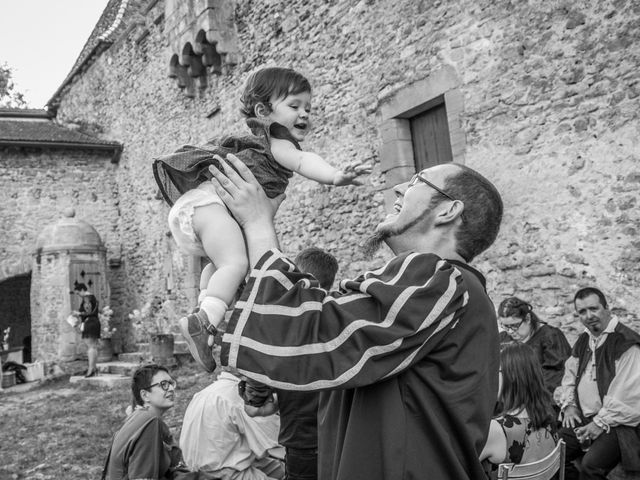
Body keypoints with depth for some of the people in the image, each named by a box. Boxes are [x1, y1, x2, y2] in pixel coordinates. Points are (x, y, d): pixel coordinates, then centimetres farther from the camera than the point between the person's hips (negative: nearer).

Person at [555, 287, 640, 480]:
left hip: (617, 424, -7)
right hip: (583, 419, 7)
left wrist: (601, 423, -16)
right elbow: (569, 375, 23)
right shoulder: (583, 341, 13)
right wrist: (569, 404, 6)